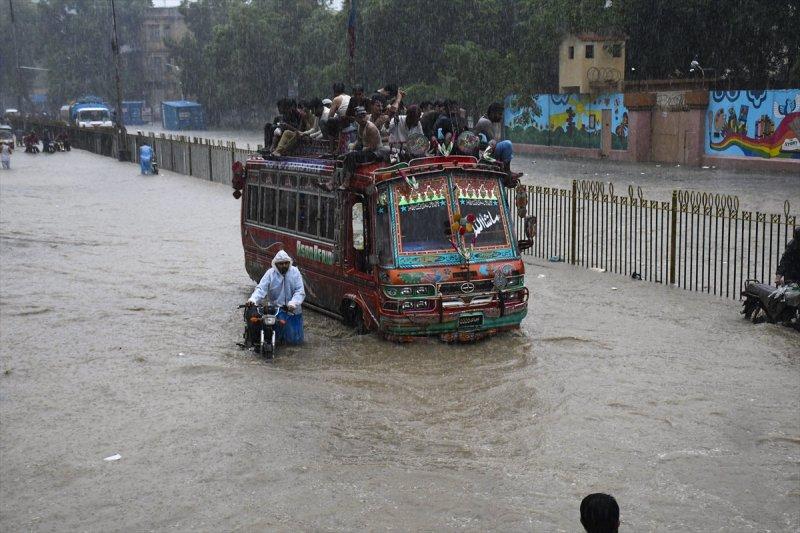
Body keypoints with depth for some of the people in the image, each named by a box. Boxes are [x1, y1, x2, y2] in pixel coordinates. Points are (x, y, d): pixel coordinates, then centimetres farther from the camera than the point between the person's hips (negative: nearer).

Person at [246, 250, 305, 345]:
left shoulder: (295, 272, -3)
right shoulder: (270, 273, -4)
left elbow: (300, 291, -10)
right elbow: (261, 289, -13)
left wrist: (293, 303, -28)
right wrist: (253, 300, -33)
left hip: (293, 310, 1)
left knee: (295, 340, -1)